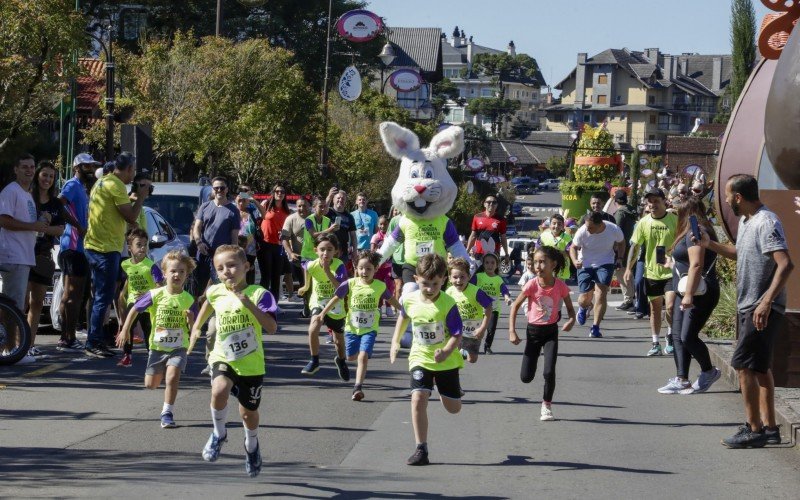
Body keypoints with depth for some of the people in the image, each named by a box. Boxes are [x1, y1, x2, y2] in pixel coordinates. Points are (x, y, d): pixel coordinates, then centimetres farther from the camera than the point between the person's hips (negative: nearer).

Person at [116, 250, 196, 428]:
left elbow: (193, 329, -2)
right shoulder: (155, 295, -9)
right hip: (157, 346, 1)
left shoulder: (188, 300, -8)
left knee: (172, 377, -23)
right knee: (151, 385, 10)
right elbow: (135, 309, 3)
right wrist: (125, 330, 1)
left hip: (178, 348, -1)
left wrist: (190, 319, -24)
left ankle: (167, 413, -8)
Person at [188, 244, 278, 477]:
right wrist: (196, 329, 20)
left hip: (251, 364, -1)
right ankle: (219, 434, -4)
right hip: (223, 358, 1)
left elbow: (272, 328, -26)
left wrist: (250, 305, -33)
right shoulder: (216, 293, -3)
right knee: (219, 391, -30)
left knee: (248, 413, 14)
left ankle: (252, 446, 46)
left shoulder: (258, 294, -15)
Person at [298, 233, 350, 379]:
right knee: (313, 329, -29)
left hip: (336, 307, 0)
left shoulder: (339, 266, -26)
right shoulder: (311, 265, -19)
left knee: (339, 339, 17)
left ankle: (341, 361, 50)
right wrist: (306, 287, 20)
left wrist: (327, 270, -41)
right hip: (318, 303, 0)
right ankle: (314, 361, -9)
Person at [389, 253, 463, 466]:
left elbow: (457, 335, -20)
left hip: (446, 361, -2)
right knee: (418, 398, -19)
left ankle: (453, 387, 52)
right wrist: (395, 342, 12)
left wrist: (446, 352, -38)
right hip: (420, 359, 2)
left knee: (453, 408, 12)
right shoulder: (409, 300, -8)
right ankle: (421, 449, -13)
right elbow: (403, 317, 16)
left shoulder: (448, 305, -20)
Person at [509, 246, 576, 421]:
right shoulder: (532, 285, -15)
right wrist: (512, 331, -11)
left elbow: (570, 308, 1)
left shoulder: (561, 286, -13)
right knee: (526, 377, 0)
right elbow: (515, 306, -5)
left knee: (549, 372, -14)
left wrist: (571, 321, -22)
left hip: (551, 331, -1)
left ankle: (547, 406, 8)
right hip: (533, 330, 1)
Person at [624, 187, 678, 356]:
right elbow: (635, 246, 5)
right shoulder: (644, 222, 1)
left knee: (670, 306, -15)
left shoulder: (675, 220, -7)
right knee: (655, 309, 11)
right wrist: (629, 268, -1)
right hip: (652, 272, 3)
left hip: (671, 271, -3)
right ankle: (655, 344, 20)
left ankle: (670, 335, 10)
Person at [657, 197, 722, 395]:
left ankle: (709, 371, 7)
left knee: (687, 336, -12)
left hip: (699, 294, -11)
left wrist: (689, 294, -26)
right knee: (678, 336, 5)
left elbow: (696, 265, -23)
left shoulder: (694, 233, -14)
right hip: (686, 293, 11)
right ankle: (681, 380, 2)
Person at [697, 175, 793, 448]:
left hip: (762, 310, -10)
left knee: (744, 364, -9)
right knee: (760, 367, 14)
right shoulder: (745, 221, 11)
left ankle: (753, 429, -5)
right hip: (748, 307, 10)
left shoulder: (766, 223, -20)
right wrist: (710, 245, 18)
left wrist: (766, 302, -34)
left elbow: (785, 264, -29)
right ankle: (769, 427, 20)